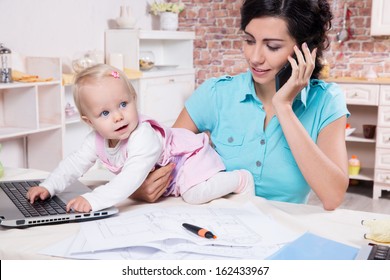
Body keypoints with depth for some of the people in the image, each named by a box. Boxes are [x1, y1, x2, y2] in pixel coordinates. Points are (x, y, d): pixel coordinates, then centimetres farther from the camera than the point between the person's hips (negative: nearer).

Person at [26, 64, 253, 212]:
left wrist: (93, 200, -60)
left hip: (190, 156, -8)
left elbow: (129, 180, -52)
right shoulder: (97, 140, -17)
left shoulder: (144, 139, -42)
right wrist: (48, 187, -20)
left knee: (194, 194, -28)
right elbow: (75, 164, -8)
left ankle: (240, 179, -2)